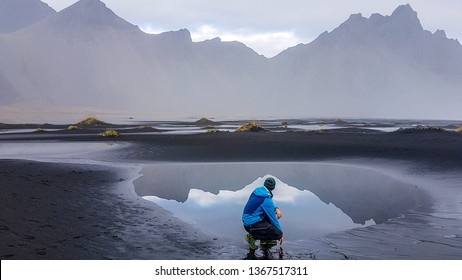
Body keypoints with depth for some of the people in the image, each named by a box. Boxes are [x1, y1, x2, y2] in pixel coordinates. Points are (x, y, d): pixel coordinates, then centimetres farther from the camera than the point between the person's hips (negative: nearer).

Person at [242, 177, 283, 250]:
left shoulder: (257, 190, 5)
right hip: (251, 225, -9)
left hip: (246, 219, 9)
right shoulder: (266, 199, -19)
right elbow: (273, 218, -11)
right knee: (278, 233, -14)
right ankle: (252, 237, -4)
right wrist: (280, 235, 1)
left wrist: (276, 209, 2)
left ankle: (264, 240, 20)